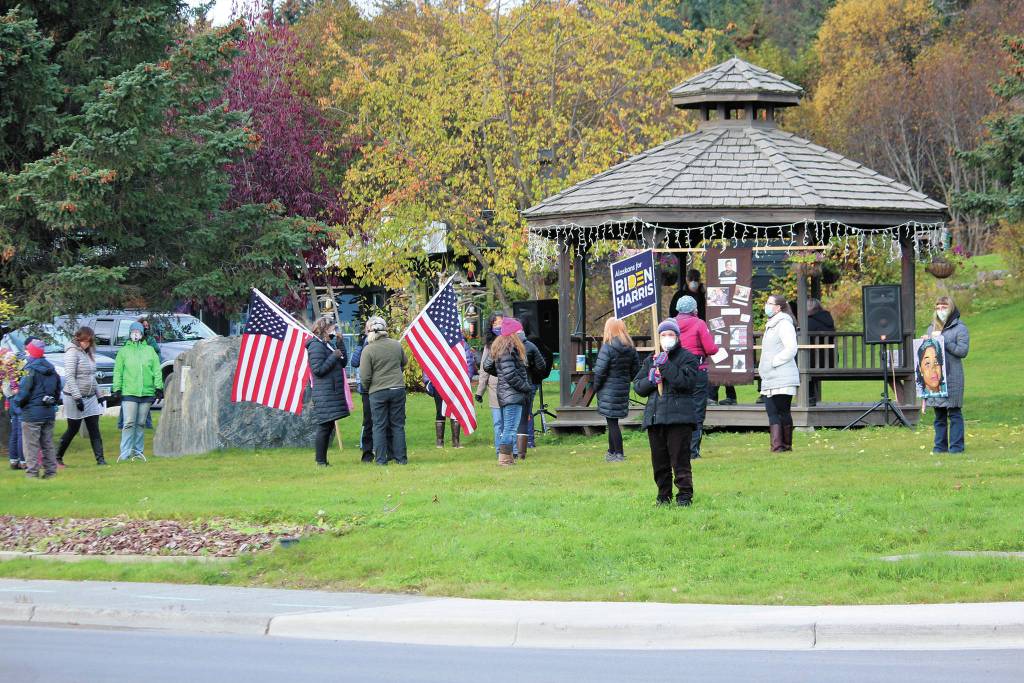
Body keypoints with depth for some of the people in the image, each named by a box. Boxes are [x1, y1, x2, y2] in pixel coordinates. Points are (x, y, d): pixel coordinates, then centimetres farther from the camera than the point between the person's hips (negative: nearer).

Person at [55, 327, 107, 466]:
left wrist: (98, 395, 20)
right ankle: (58, 457, 18)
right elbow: (69, 376, -19)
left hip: (90, 397, 7)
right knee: (73, 429, 2)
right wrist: (77, 397, -24)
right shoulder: (73, 352, -12)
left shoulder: (88, 352, 13)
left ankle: (100, 459, -4)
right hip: (75, 397, -7)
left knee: (94, 430, 0)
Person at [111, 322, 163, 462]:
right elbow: (118, 372, 5)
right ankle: (125, 452, -11)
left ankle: (138, 450, 16)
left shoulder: (150, 351, 11)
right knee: (129, 423, -10)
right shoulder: (124, 351, 7)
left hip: (146, 392, 2)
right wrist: (117, 389, -2)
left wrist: (158, 387, 2)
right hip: (129, 392, -2)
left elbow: (157, 370, 10)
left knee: (141, 424, 8)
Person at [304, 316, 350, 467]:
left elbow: (343, 363, 14)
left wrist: (340, 343, 5)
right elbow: (318, 369, -18)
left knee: (328, 426, 11)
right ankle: (320, 461, -6)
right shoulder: (316, 346, -12)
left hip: (333, 392, 10)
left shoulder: (328, 344, 17)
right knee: (324, 426, -9)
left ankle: (322, 459, 15)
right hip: (324, 395, -10)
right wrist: (334, 356, -16)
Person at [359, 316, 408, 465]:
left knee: (379, 426, 5)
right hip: (398, 389, 3)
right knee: (398, 425, 10)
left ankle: (381, 459, 5)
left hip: (377, 392, -3)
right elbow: (404, 363, 18)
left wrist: (368, 388, 8)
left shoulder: (368, 350, -12)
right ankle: (401, 457, 11)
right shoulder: (396, 345, 1)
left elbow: (365, 376, -11)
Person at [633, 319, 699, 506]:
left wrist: (666, 366, -16)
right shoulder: (651, 360, 20)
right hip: (654, 417, 6)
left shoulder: (687, 358, 2)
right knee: (659, 461, 8)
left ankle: (685, 495, -3)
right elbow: (637, 385, 17)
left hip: (679, 417, -6)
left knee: (680, 458, -8)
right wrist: (650, 380, -4)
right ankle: (664, 495, 16)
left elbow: (686, 381, -14)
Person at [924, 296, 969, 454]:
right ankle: (940, 445, 11)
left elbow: (963, 350, -10)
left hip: (952, 375, -5)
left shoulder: (959, 328, 0)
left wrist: (943, 342, -13)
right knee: (939, 414, 7)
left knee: (954, 413, -4)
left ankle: (956, 445, -2)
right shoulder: (932, 327, 17)